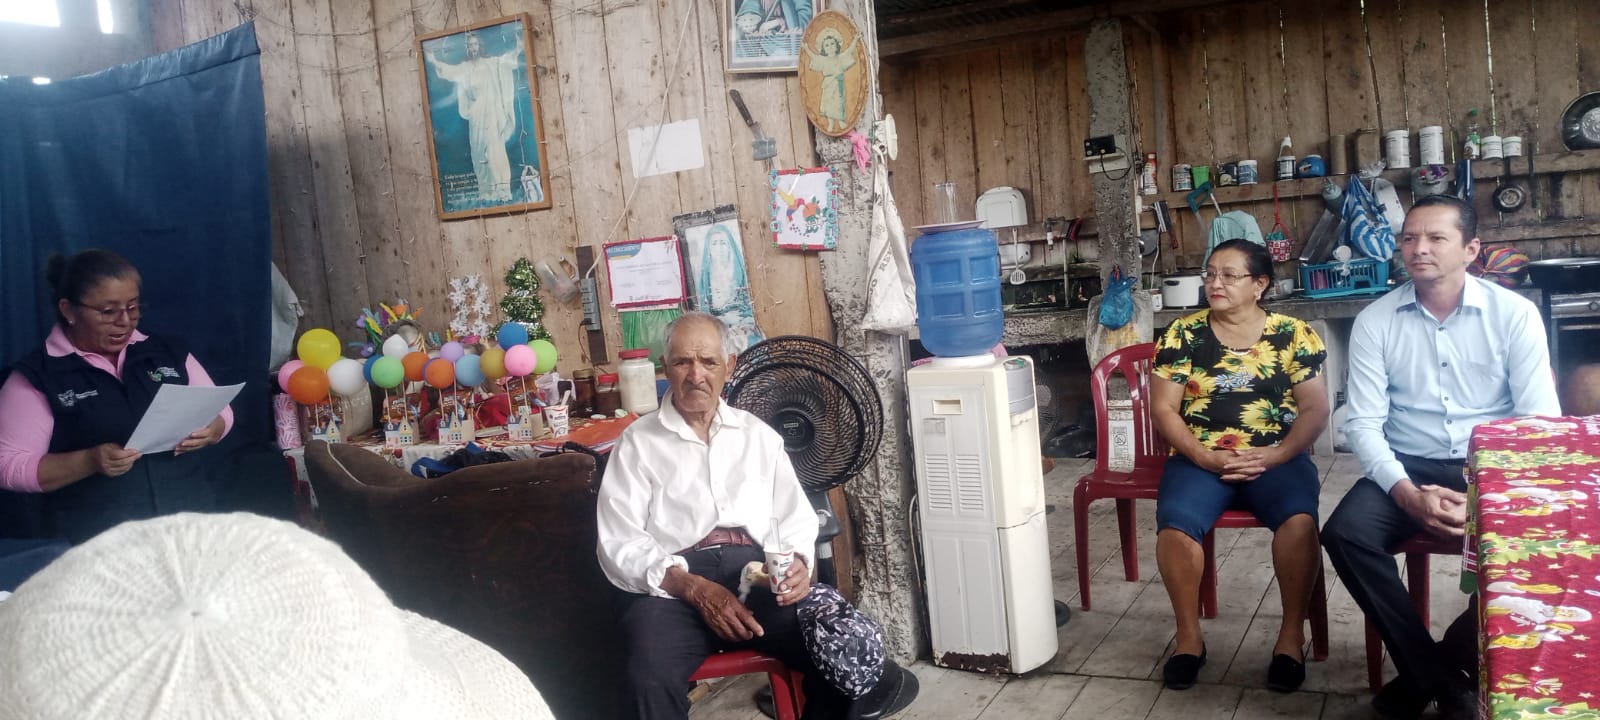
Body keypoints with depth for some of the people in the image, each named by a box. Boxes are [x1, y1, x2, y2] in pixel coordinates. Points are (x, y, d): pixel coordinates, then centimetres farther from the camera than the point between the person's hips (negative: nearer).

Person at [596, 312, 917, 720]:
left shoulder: (758, 435, 21)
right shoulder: (637, 443, 10)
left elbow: (796, 517, 17)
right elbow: (619, 544, 0)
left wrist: (799, 564, -7)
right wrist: (694, 588, -15)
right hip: (671, 584, -2)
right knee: (652, 681, -35)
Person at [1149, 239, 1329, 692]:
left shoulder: (1294, 335, 5)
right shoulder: (1182, 335, 5)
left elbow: (1315, 409, 2)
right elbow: (1163, 409, 3)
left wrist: (1274, 455, -14)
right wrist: (1206, 457, -11)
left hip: (1276, 458, 0)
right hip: (1200, 459, 1)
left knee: (1299, 519, -32)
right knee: (1174, 527, -29)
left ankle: (1292, 635, -13)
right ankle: (1189, 636, -9)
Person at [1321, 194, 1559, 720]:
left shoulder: (1514, 313, -2)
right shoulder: (1375, 321, 0)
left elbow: (1542, 419, -5)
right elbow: (1364, 422, -4)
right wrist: (1408, 494, -20)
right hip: (1409, 469, 1)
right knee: (1345, 534, -27)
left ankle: (1436, 671, -5)